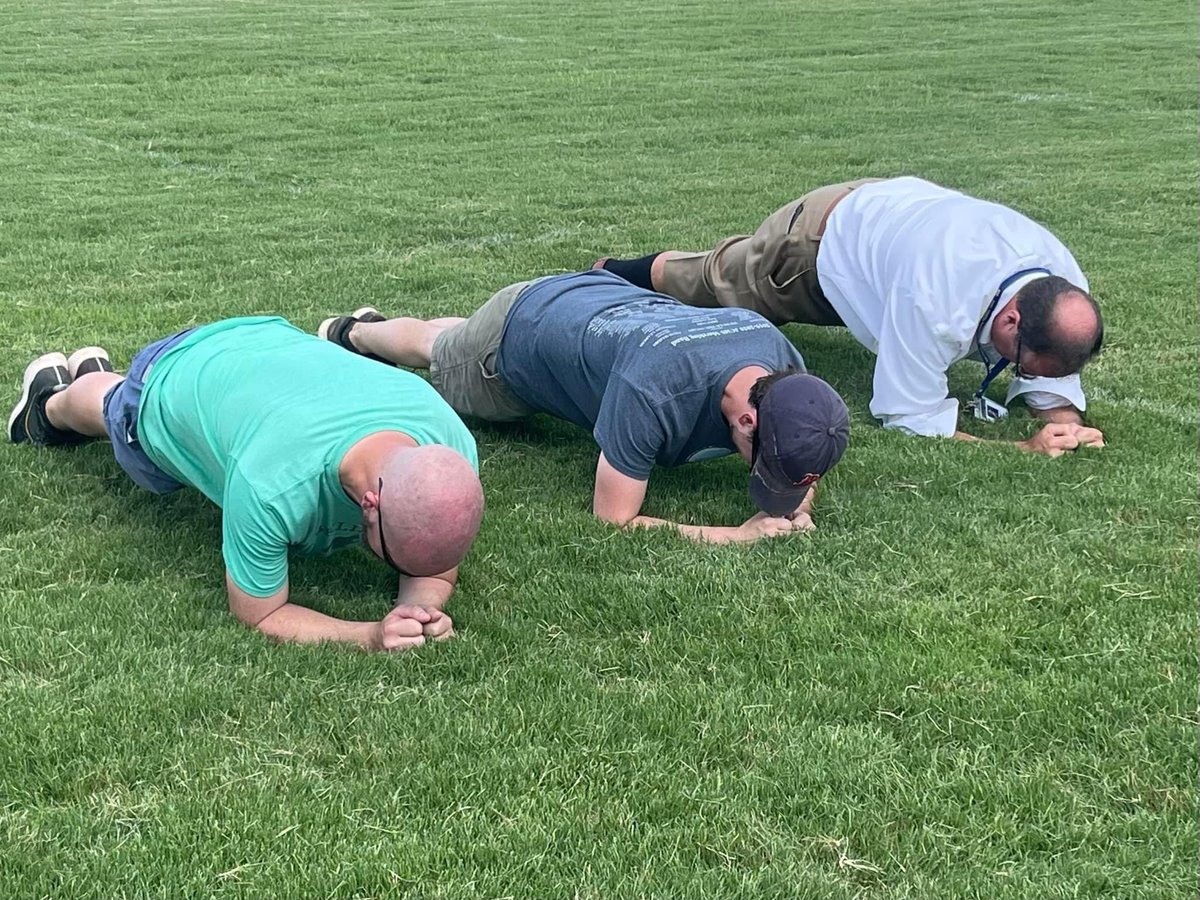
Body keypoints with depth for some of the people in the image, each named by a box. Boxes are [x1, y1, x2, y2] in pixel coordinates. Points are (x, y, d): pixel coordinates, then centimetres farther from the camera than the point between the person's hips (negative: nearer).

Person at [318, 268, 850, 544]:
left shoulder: (786, 368, -32)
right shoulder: (653, 388, -52)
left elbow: (799, 470, -13)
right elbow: (613, 520, -45)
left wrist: (798, 508, -36)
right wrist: (737, 536, -52)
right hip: (522, 326, -5)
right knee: (432, 350, 31)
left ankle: (368, 328, 65)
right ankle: (354, 332, 63)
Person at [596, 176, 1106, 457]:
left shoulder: (1065, 288, -30)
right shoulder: (936, 304, -49)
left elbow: (1052, 380, -17)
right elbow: (909, 416, -40)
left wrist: (1066, 423, -41)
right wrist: (1022, 448, -49)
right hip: (824, 237, -6)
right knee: (712, 281, 22)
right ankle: (615, 275, 52)